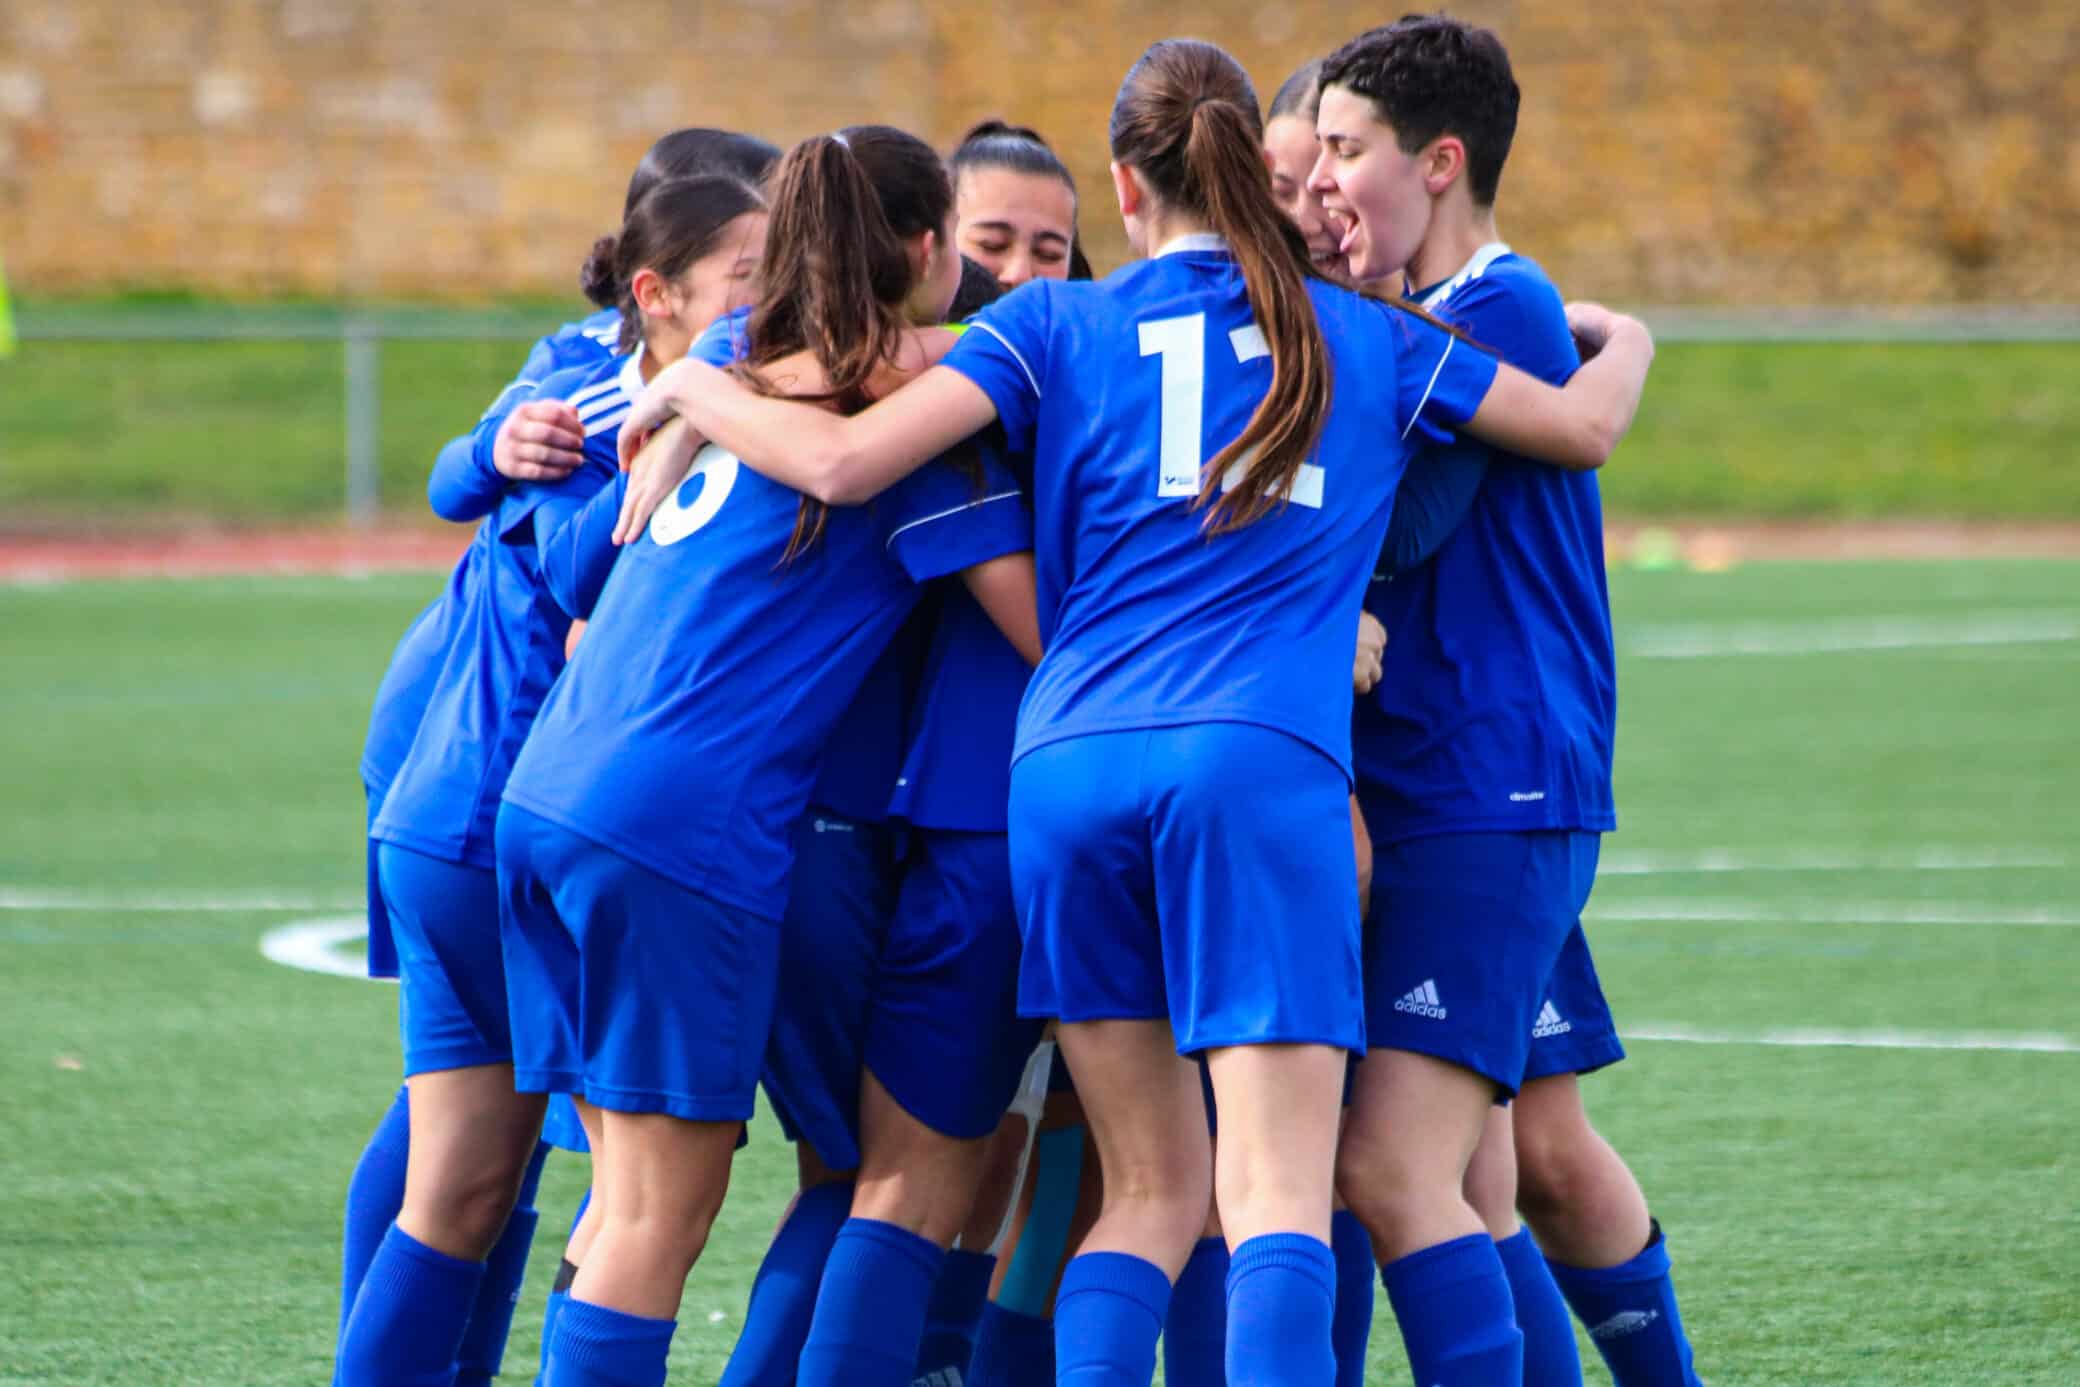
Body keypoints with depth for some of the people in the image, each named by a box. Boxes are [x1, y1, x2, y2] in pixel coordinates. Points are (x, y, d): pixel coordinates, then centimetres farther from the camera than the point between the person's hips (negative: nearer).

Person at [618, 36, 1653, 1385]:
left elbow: (844, 462, 3)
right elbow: (1585, 425, 25)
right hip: (1259, 765, -2)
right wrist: (1623, 338, 48)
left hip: (1069, 766, 2)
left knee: (1155, 1189, 12)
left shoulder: (1056, 324, 13)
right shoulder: (1369, 337, 16)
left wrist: (692, 389, 21)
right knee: (1280, 1189, -9)